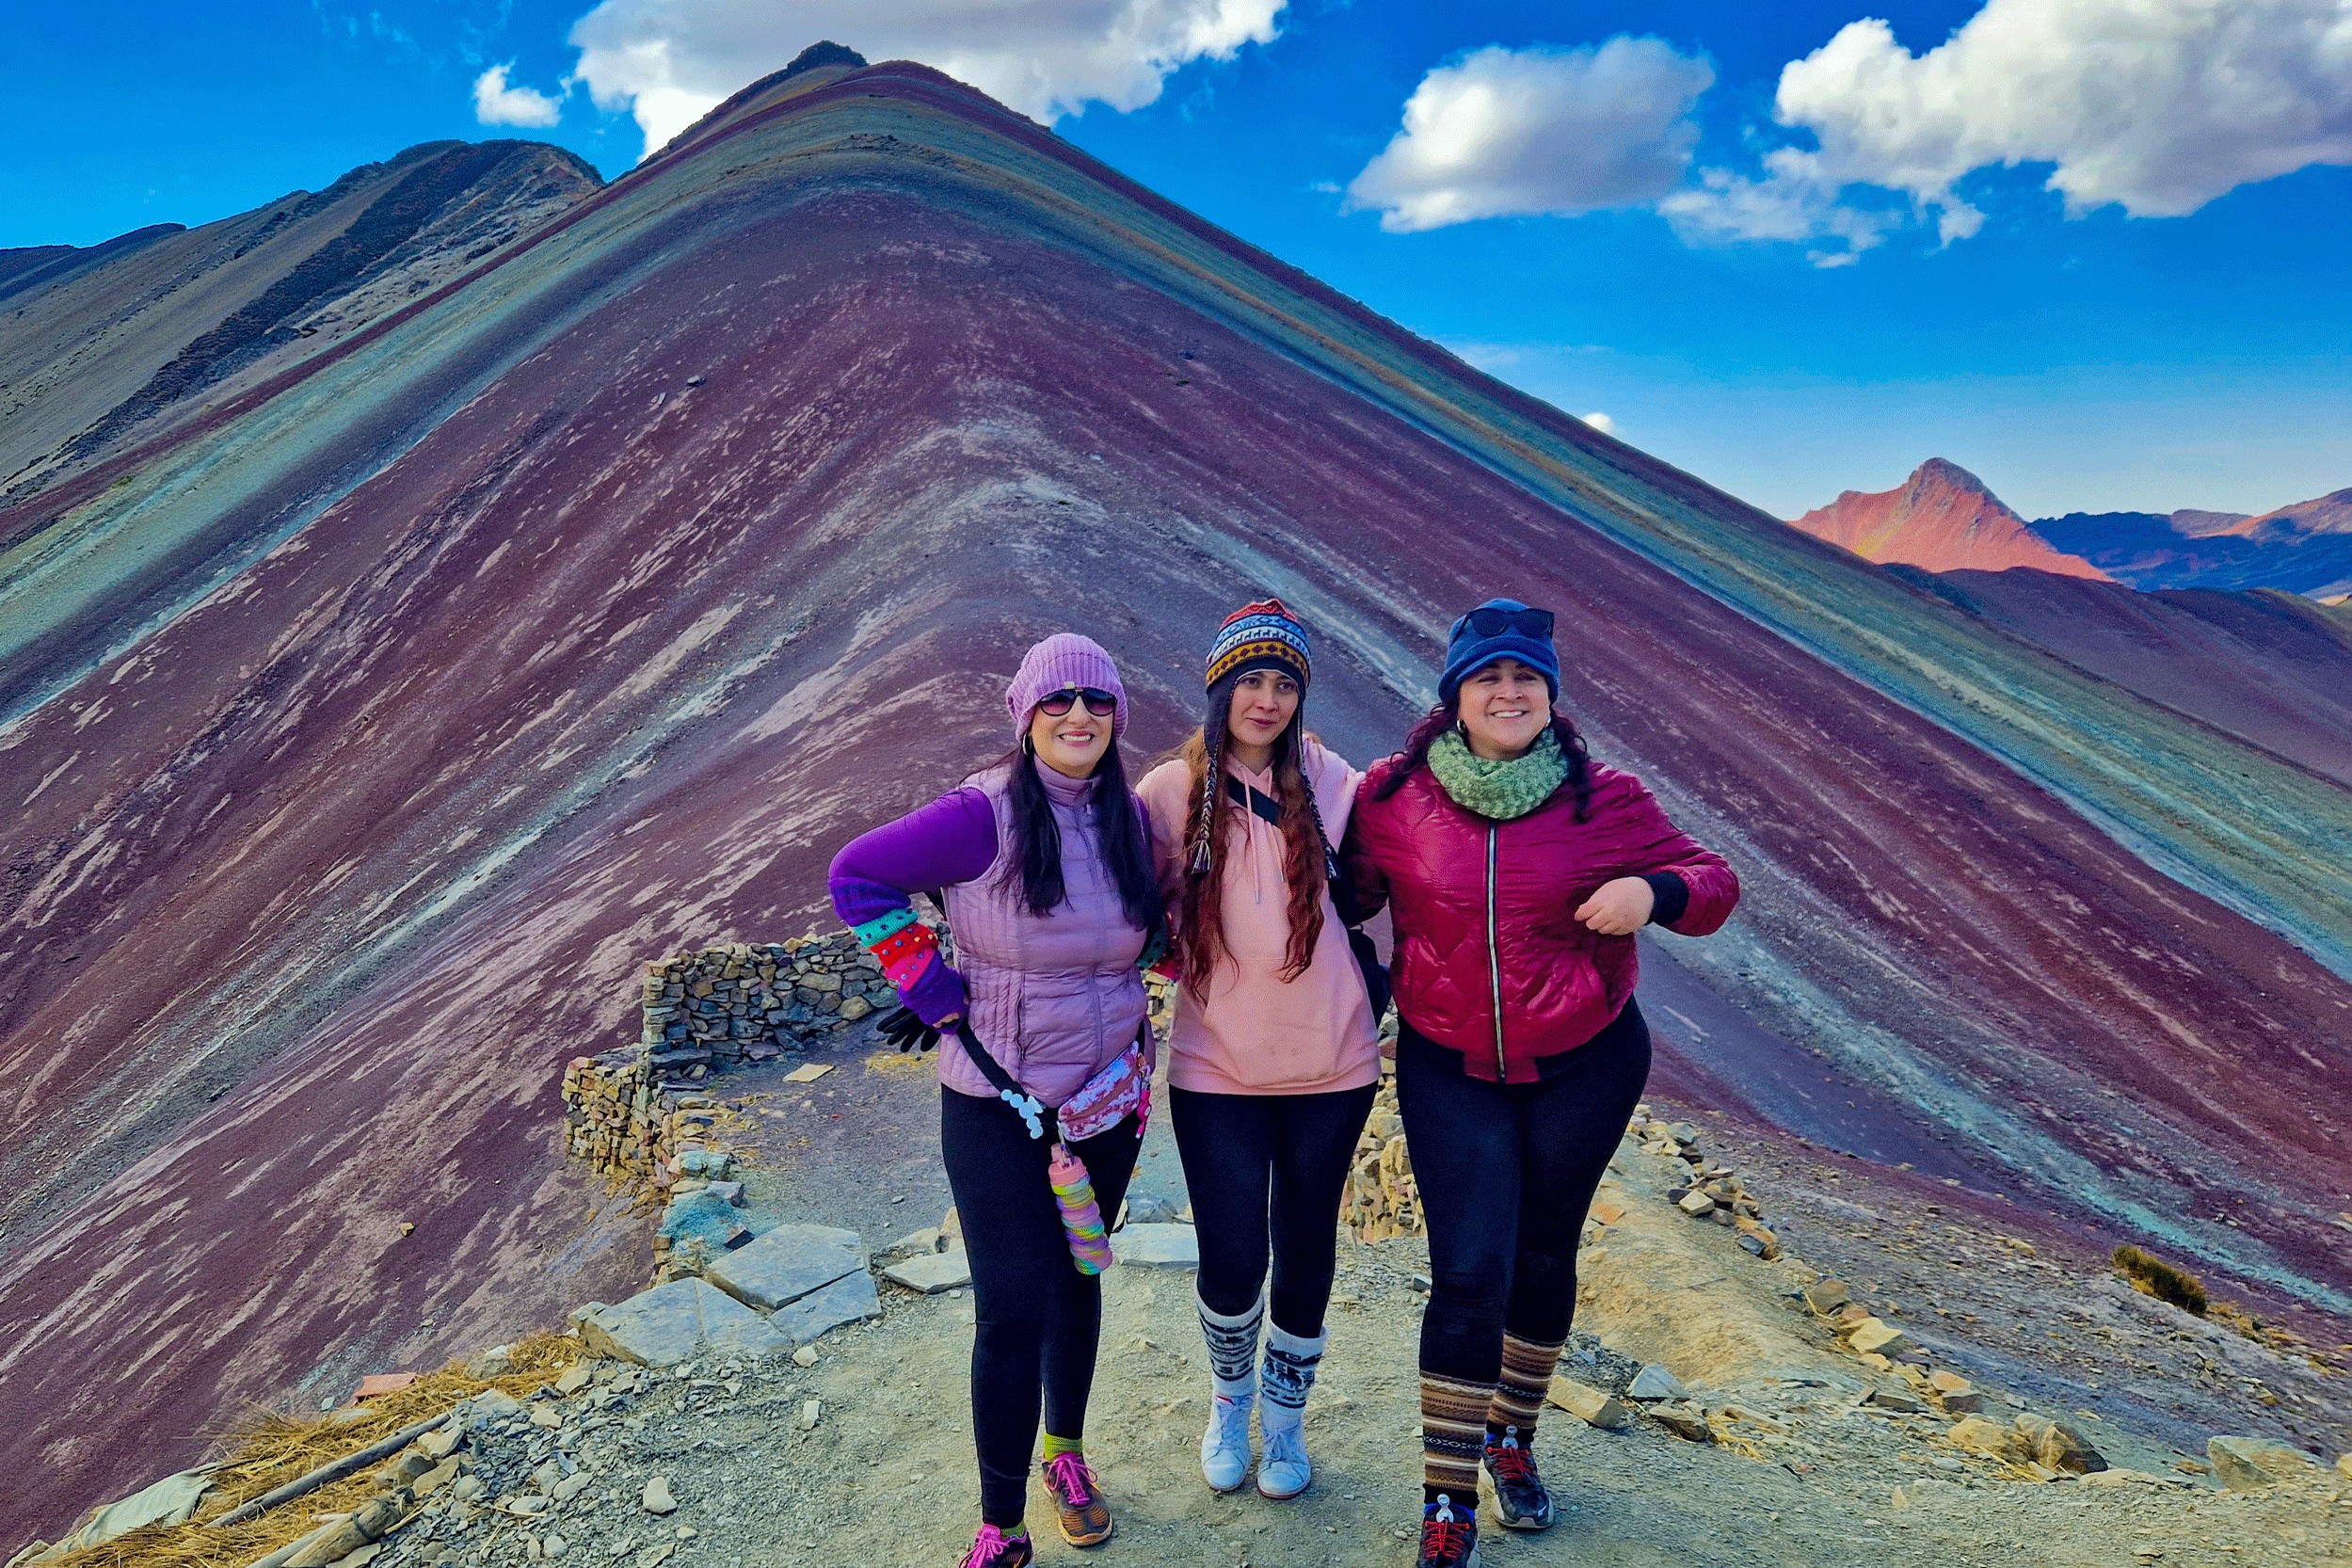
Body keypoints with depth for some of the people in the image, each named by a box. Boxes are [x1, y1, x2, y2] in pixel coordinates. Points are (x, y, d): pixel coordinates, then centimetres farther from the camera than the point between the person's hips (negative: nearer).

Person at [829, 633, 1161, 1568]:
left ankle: (1067, 1453, 42)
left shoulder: (1132, 820, -1)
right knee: (1013, 1307, -2)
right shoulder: (983, 816, -17)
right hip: (996, 1106, -4)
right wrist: (933, 987, -11)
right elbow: (857, 875, -10)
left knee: (1075, 1281, 19)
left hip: (1109, 1098, 5)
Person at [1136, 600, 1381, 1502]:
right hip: (1217, 1069, -1)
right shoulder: (1172, 792, -5)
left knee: (1305, 1251, 14)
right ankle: (1228, 1401, 37)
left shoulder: (1330, 782, -4)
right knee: (1230, 1261, 4)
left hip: (1330, 1064, 1)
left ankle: (1284, 1417, 39)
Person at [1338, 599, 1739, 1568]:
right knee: (1469, 1272, -5)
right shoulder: (1393, 798, -9)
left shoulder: (1605, 800, -9)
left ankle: (1511, 1436, 41)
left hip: (1584, 1067, 1)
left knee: (1544, 1259, 16)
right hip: (1449, 1070, -1)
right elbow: (1350, 893, 7)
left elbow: (1712, 885, -3)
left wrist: (1654, 892, -23)